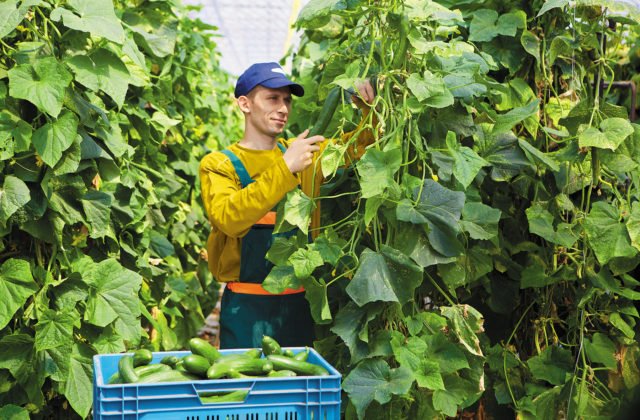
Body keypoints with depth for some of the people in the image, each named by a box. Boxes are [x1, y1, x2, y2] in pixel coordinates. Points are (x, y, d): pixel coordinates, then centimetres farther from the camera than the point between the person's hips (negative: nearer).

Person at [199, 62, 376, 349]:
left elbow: (364, 142, 13)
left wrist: (370, 110, -9)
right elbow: (229, 218, -24)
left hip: (298, 301, 4)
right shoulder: (219, 164, -5)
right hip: (247, 305, -4)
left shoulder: (309, 153, 8)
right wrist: (285, 168, -30)